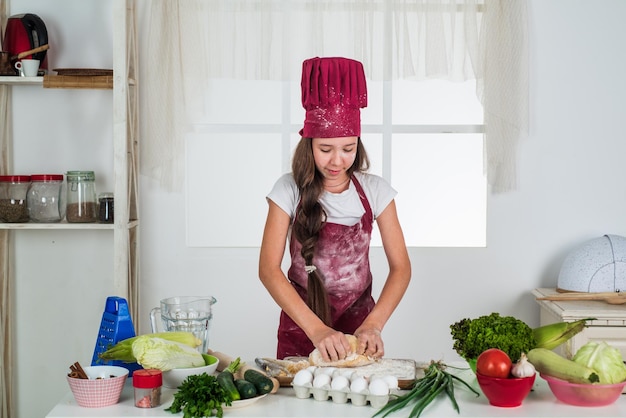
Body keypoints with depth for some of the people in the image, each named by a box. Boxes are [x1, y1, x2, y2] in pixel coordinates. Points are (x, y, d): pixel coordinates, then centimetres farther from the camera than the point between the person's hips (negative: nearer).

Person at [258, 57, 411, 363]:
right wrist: (316, 328, -26)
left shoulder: (375, 191, -5)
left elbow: (401, 266, -5)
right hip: (301, 327, -1)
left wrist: (373, 325, -21)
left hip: (359, 323, 1)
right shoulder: (290, 191, -9)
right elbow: (268, 269, -15)